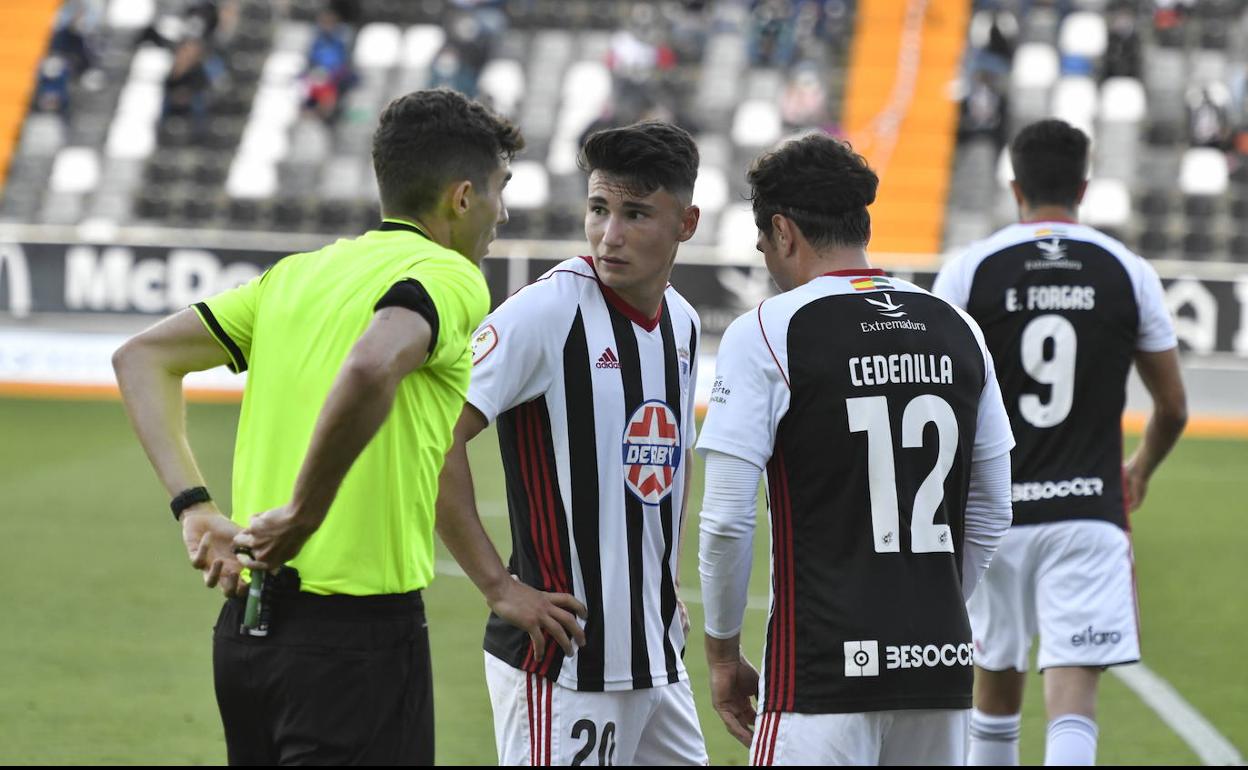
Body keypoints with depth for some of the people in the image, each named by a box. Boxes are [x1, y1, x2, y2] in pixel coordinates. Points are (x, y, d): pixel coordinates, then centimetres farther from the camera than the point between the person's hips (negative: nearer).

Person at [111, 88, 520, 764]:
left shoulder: (299, 273, 16)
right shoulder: (450, 277, -8)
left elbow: (141, 357, 17)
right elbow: (370, 368, -31)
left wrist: (194, 507, 9)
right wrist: (302, 516, -20)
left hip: (244, 627, 8)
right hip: (357, 629, -8)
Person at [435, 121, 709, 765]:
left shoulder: (682, 324, 11)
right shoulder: (546, 312, -13)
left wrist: (665, 589, 16)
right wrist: (500, 587, -17)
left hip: (658, 657, 8)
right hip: (561, 659, -8)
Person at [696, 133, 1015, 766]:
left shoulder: (764, 334, -5)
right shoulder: (958, 330, 11)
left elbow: (726, 522, -8)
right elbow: (991, 516, 16)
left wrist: (723, 653, 4)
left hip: (822, 670, -5)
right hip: (942, 663, 6)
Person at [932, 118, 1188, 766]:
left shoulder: (968, 273, -2)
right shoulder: (1128, 274, 2)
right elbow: (1173, 408, 9)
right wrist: (1141, 470, 30)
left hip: (992, 513, 1)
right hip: (1090, 513, -1)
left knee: (996, 679, 20)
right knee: (1073, 699, -8)